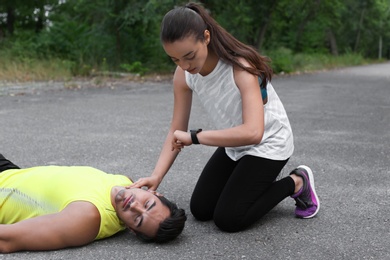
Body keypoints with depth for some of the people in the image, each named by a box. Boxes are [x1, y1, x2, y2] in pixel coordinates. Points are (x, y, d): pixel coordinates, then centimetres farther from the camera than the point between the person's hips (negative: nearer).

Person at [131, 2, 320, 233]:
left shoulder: (241, 66, -33)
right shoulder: (183, 75, -15)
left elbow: (253, 133, -45)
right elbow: (176, 131, -10)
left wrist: (194, 137, -39)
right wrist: (156, 176, -24)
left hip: (268, 143, -6)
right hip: (235, 144, 6)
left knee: (228, 219, -12)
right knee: (200, 210, 5)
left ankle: (297, 183, 6)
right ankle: (261, 181, 24)